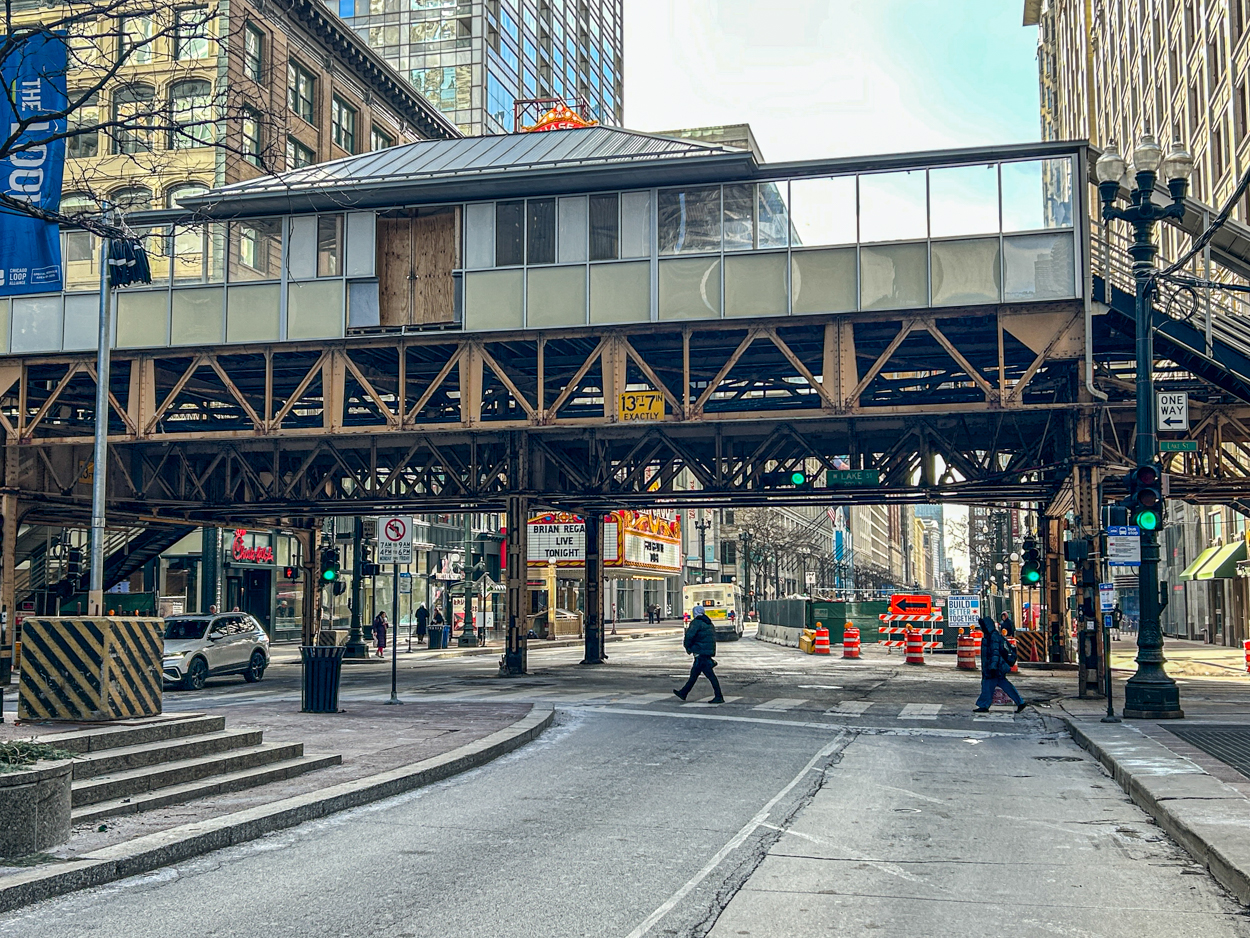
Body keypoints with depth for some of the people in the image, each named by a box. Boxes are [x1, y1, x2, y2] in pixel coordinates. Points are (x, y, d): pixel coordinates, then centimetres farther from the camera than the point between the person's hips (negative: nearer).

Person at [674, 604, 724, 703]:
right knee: (694, 674, 17)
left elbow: (689, 636, -18)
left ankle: (719, 697, -10)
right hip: (708, 652, 9)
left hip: (701, 653, -9)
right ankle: (683, 693, 26)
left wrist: (688, 647, 0)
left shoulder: (696, 622, -10)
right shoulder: (709, 623, 17)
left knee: (710, 675, -9)